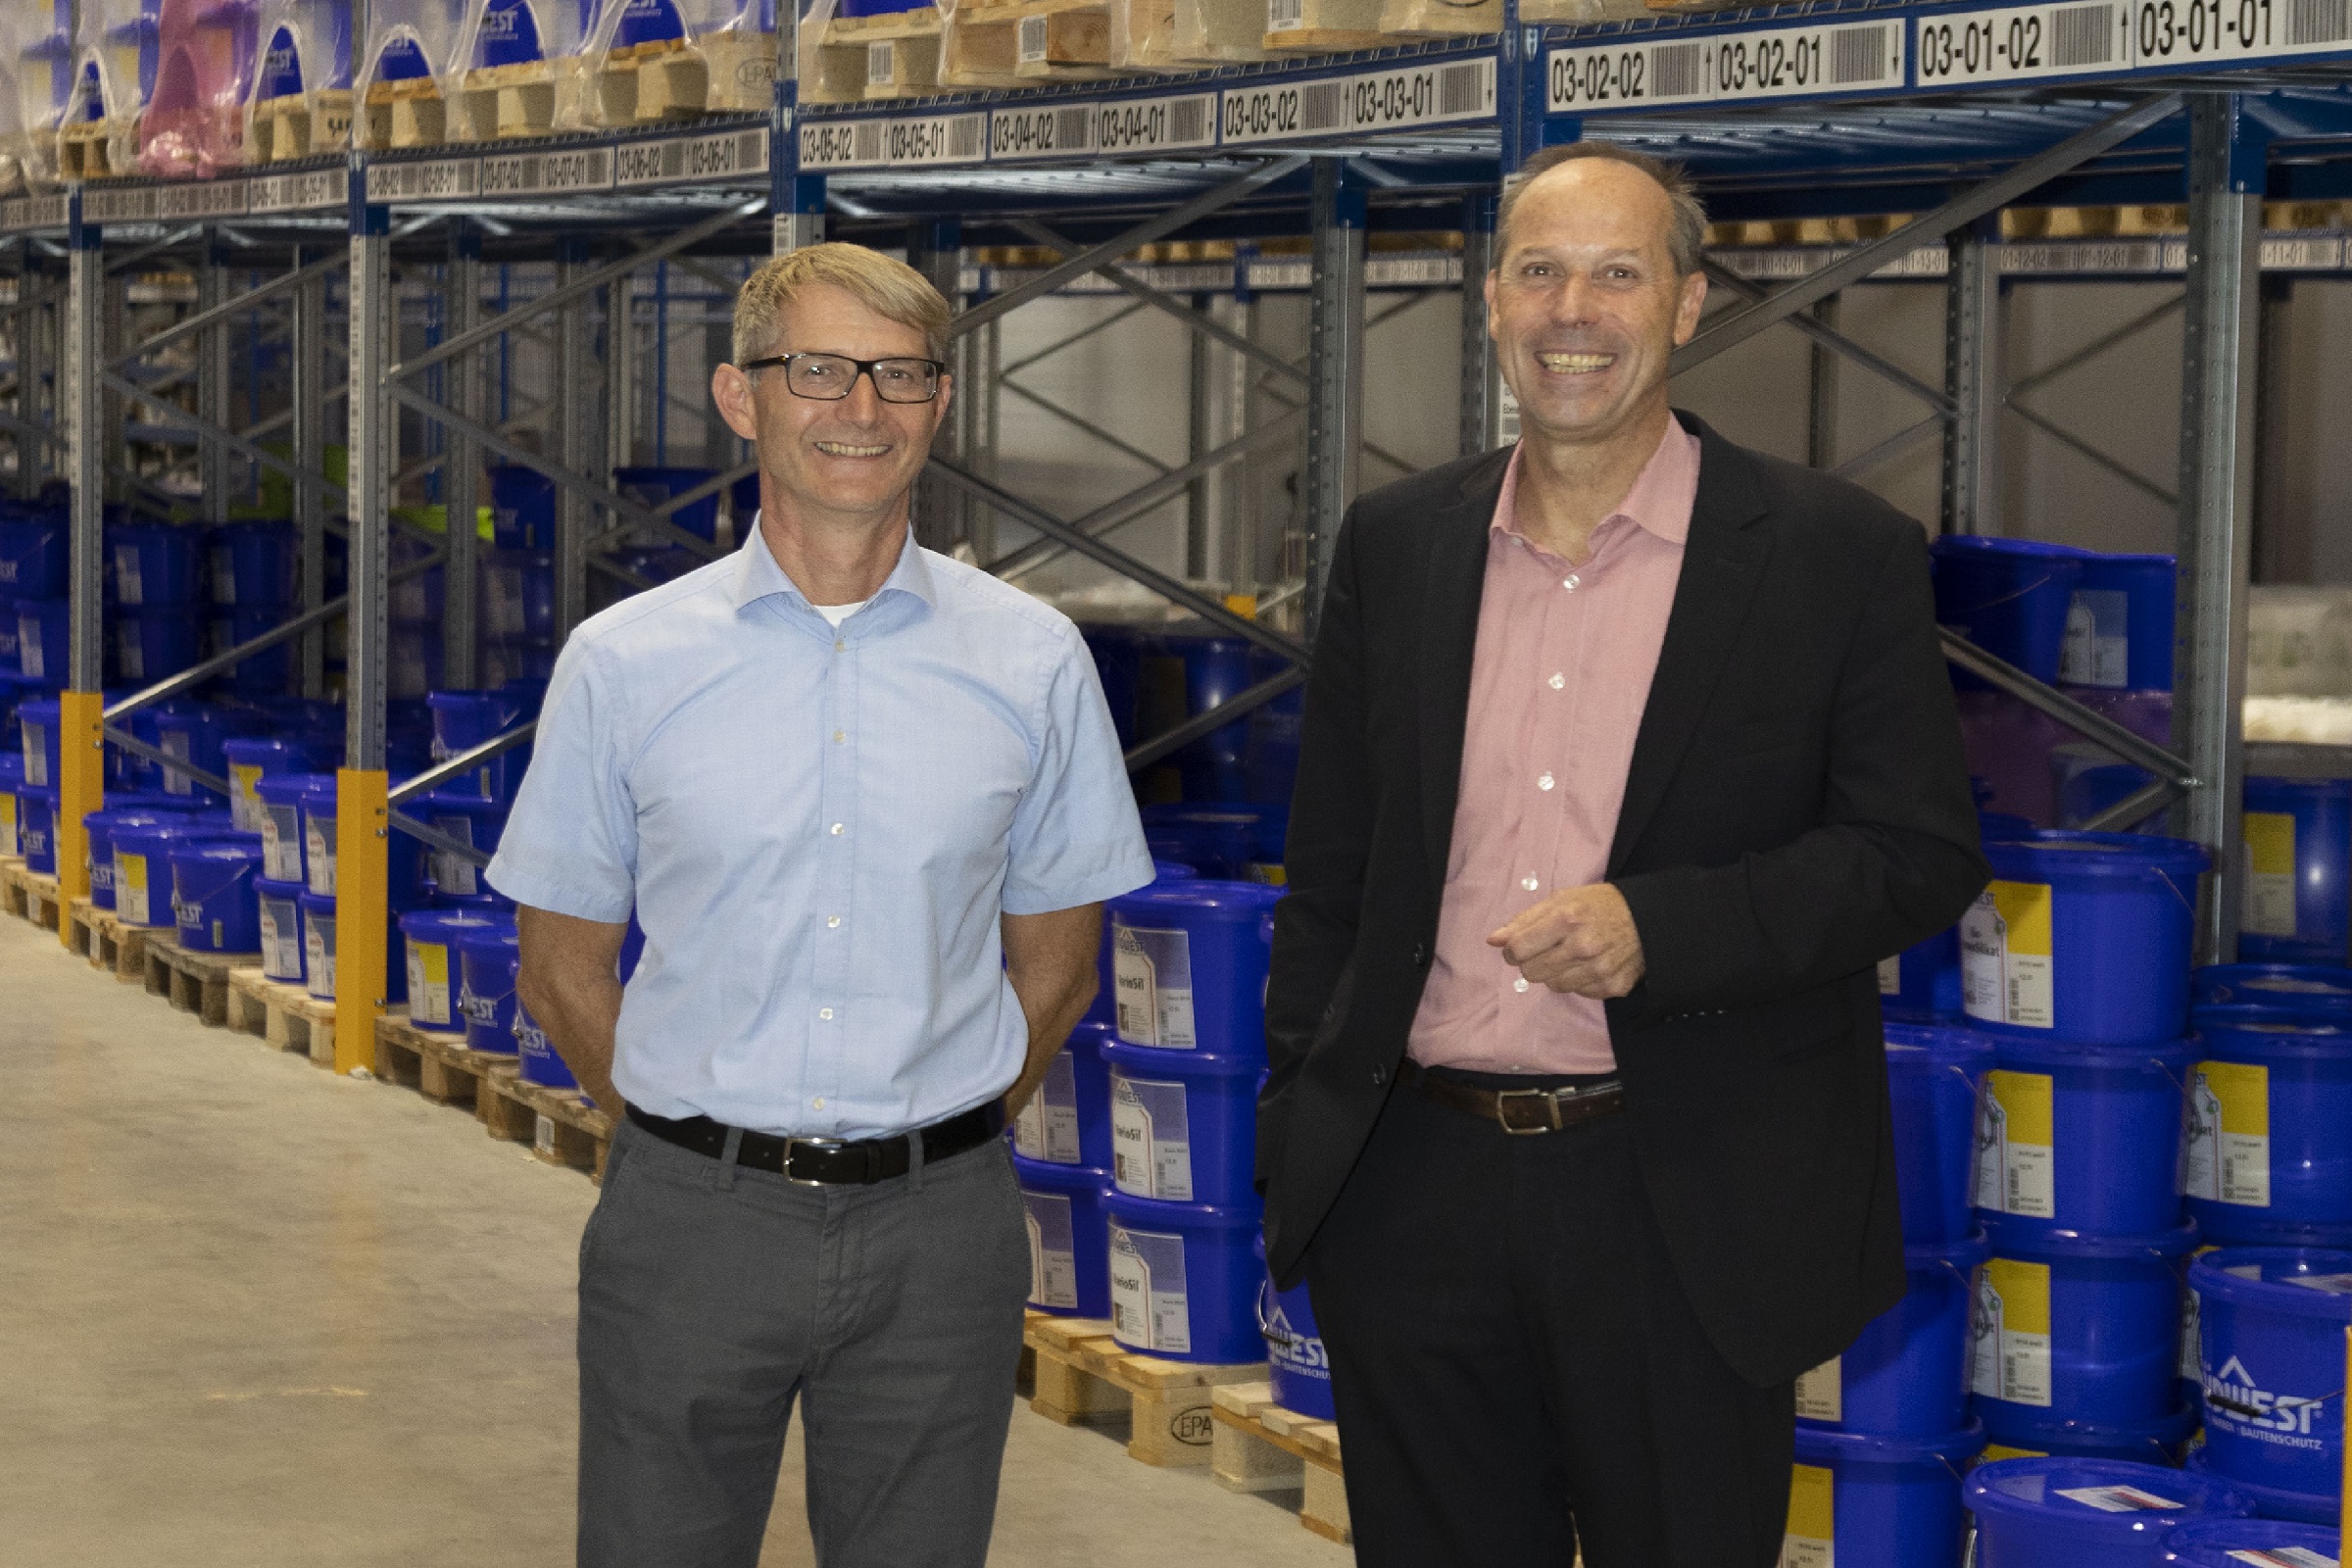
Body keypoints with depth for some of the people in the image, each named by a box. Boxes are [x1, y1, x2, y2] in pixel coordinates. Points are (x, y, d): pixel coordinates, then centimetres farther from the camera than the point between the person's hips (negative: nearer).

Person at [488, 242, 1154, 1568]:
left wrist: (920, 1153, 7)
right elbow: (564, 968, 6)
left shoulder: (1035, 662, 1)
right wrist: (709, 1151, 5)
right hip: (690, 1216, 0)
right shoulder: (621, 664, -1)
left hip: (937, 1238, 1)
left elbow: (1055, 962, 9)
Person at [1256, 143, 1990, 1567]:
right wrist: (1299, 1117, 9)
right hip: (1414, 1191, 3)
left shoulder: (1838, 556, -4)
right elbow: (1331, 870, 13)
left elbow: (1924, 853, -6)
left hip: (1686, 1217, -3)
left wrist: (1660, 926, -19)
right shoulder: (1397, 546, 8)